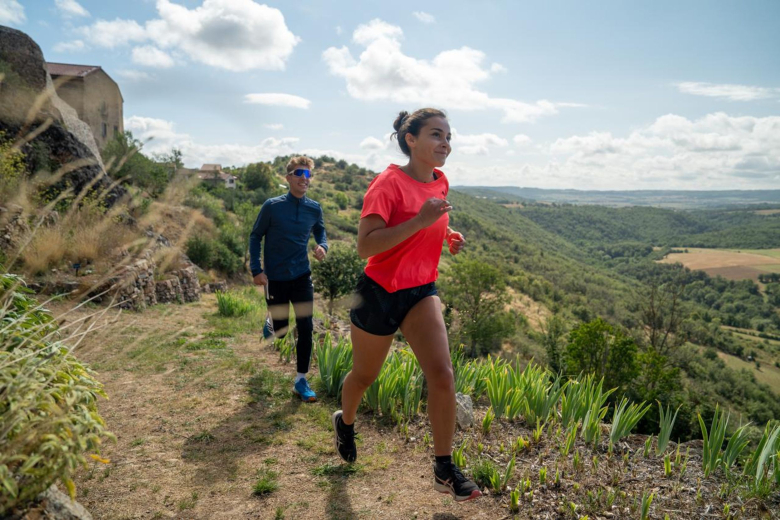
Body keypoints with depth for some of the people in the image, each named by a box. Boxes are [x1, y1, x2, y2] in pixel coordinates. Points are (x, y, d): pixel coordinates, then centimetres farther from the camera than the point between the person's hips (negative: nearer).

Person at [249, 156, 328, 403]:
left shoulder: (314, 209, -3)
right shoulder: (272, 206, -11)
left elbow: (320, 232, 14)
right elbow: (255, 237, -2)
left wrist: (322, 246, -9)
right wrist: (256, 270, -9)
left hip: (301, 277, 2)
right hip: (275, 278, -2)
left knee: (305, 327, -4)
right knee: (281, 331, 8)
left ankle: (301, 380, 8)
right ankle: (271, 322, 47)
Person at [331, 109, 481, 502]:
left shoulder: (440, 182, 5)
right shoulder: (388, 182, -17)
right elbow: (365, 246, -24)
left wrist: (445, 234, 4)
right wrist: (419, 221, -31)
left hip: (421, 291, 5)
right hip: (380, 291, -5)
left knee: (442, 374, -11)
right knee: (365, 375, 15)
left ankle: (444, 471, 5)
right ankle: (345, 422, 48)